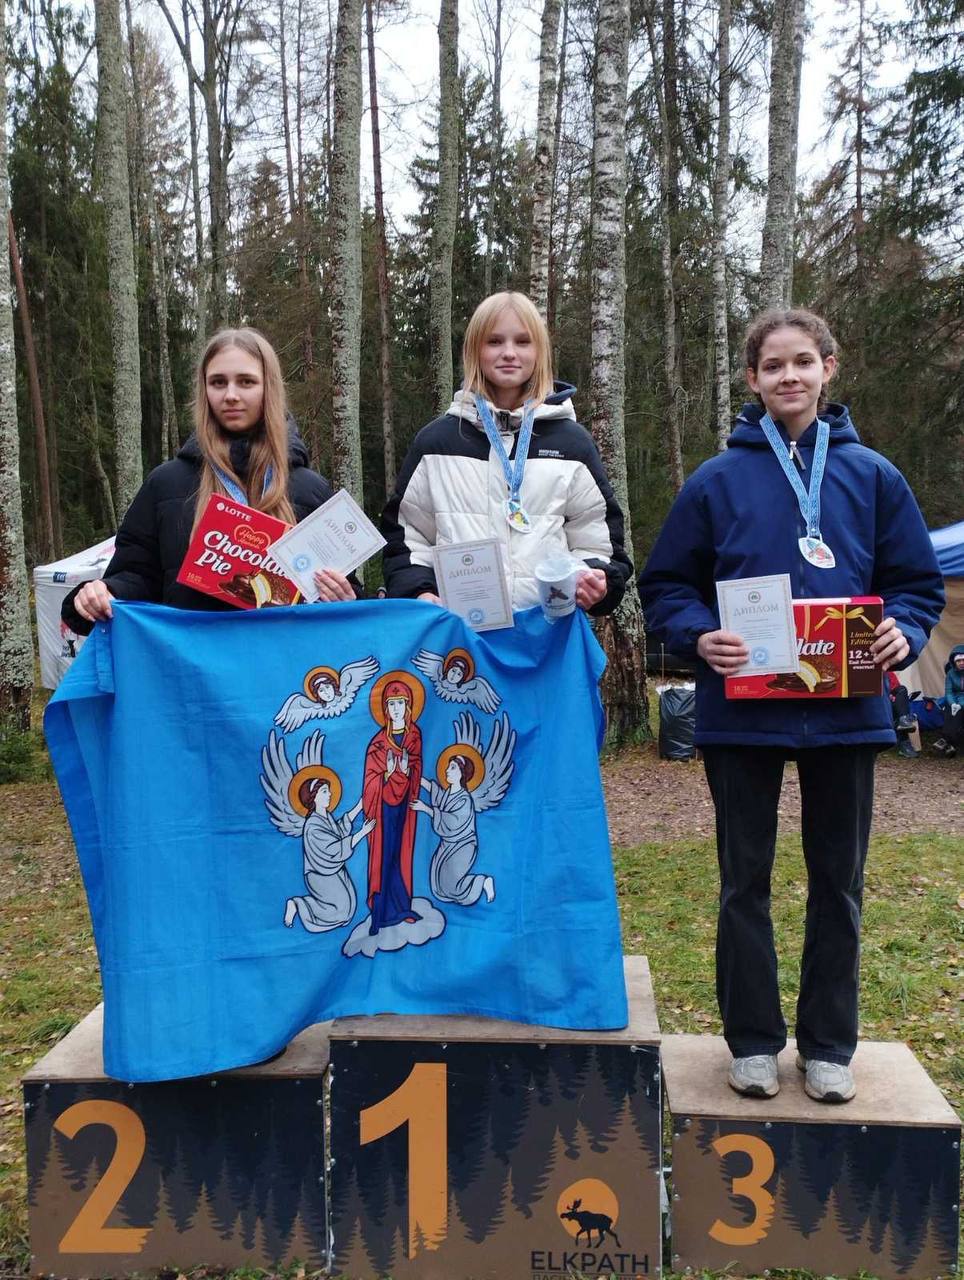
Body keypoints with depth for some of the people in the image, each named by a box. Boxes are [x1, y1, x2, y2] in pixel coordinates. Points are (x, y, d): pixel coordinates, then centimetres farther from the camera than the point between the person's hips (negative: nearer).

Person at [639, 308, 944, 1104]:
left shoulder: (872, 476, 5)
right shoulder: (717, 480, 1)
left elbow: (918, 583, 8)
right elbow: (666, 587, 2)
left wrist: (904, 632, -13)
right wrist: (700, 637, -17)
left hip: (846, 710, 2)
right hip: (743, 710, -1)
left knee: (838, 882, 11)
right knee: (745, 882, 9)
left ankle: (829, 1045, 28)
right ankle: (753, 1040, 25)